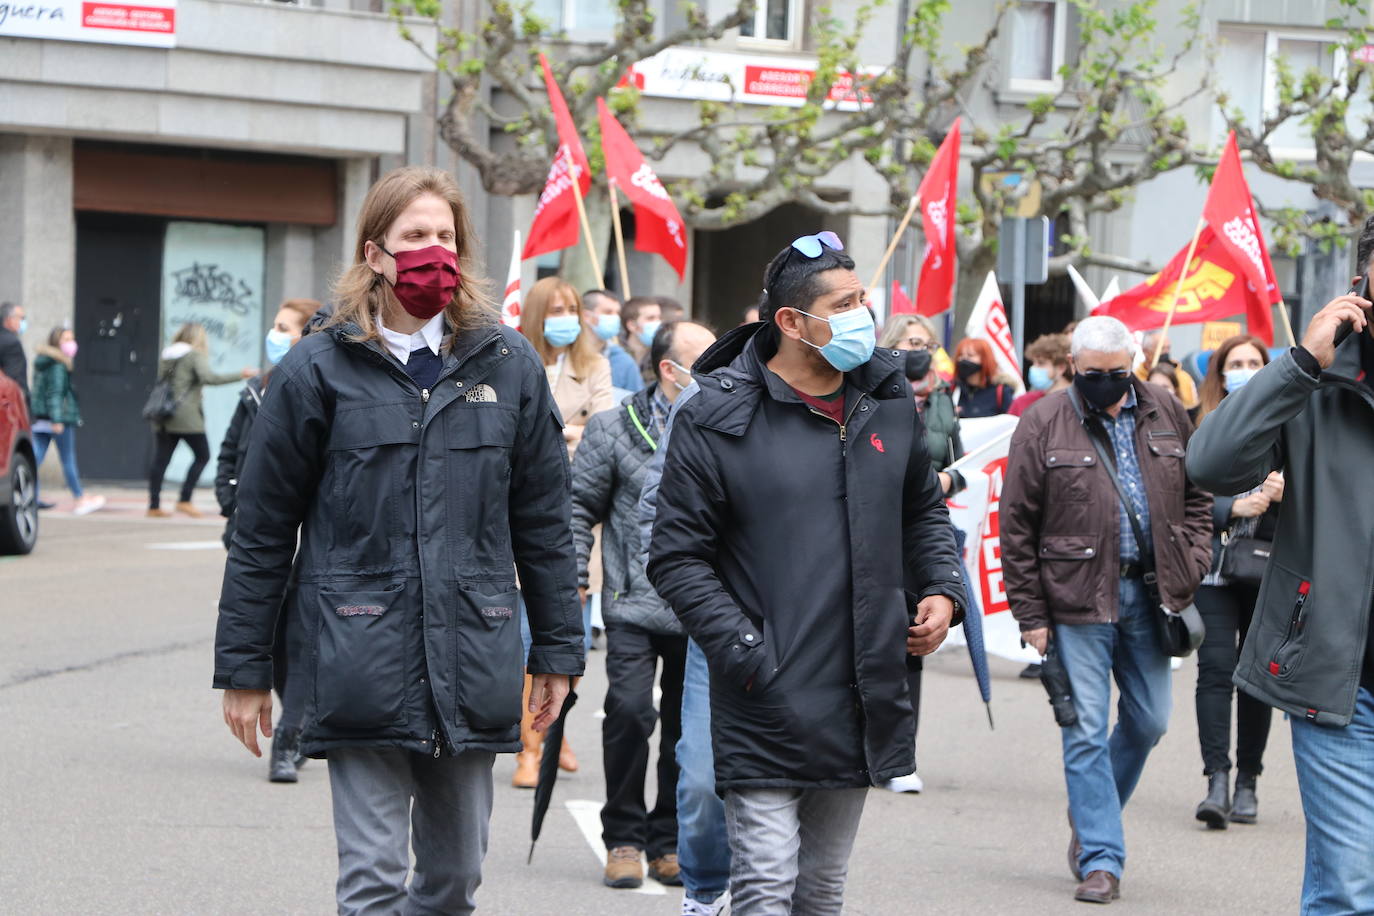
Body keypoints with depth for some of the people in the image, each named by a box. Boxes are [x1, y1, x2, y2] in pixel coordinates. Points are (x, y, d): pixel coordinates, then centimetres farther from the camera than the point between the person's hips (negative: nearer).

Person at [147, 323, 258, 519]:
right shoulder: (195, 355, -5)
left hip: (164, 416, 7)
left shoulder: (167, 354, 16)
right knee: (202, 456, 4)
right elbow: (208, 377, -20)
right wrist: (240, 375, -19)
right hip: (187, 416, -7)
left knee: (161, 459, 6)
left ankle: (154, 506, 2)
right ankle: (184, 501, -3)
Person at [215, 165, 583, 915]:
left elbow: (544, 522, 13)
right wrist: (244, 669, 2)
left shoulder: (507, 365, 8)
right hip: (361, 664, -3)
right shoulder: (320, 369, 0)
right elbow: (261, 529, 3)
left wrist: (557, 650, 11)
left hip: (472, 662, 3)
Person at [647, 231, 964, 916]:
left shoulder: (888, 404, 10)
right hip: (765, 706, -6)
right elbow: (677, 557, -8)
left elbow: (924, 511, 26)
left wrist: (941, 589, 9)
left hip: (863, 704, 6)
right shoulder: (716, 421, -8)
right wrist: (745, 653, -16)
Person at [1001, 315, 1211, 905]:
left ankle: (1091, 814, 32)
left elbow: (1196, 498, 15)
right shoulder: (1043, 425, -5)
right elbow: (1017, 526, -4)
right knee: (1087, 729, -4)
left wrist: (1189, 570, 3)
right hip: (1077, 598, -4)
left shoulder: (1166, 416, 6)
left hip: (1148, 592, 4)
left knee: (1149, 719, 9)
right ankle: (1100, 858, 0)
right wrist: (1030, 613, -6)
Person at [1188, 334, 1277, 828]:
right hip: (1214, 569, -2)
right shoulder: (1199, 428, 1)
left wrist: (1285, 494, -11)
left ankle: (1247, 783, 15)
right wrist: (1233, 508, -17)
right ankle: (1217, 781, -14)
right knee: (1216, 669, -10)